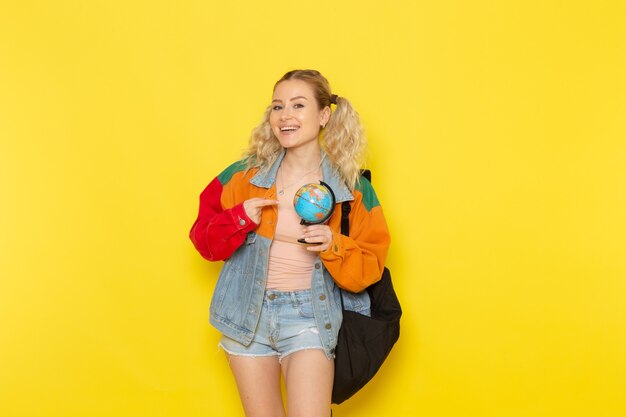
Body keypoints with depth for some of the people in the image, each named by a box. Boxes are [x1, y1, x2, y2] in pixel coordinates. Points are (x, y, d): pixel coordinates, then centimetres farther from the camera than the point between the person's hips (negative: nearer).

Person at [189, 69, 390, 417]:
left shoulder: (352, 187, -4)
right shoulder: (246, 173, -2)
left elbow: (369, 267, -2)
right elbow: (204, 238, 2)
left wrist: (334, 246, -21)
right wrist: (240, 219, -16)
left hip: (309, 316, -2)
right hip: (249, 313, 2)